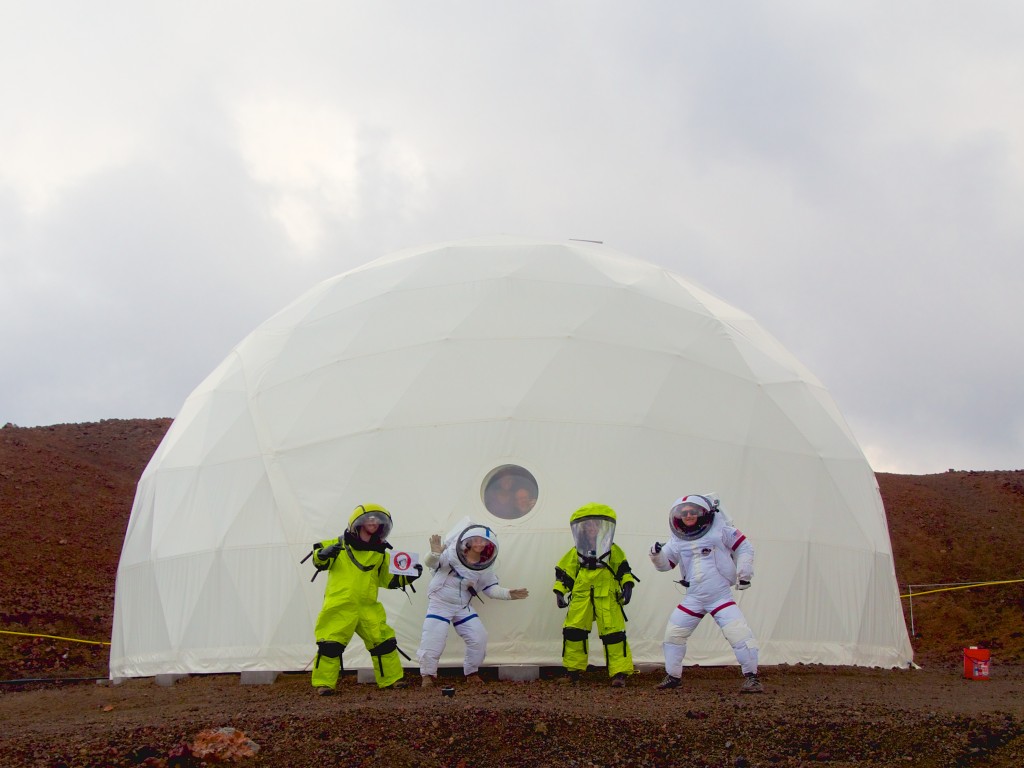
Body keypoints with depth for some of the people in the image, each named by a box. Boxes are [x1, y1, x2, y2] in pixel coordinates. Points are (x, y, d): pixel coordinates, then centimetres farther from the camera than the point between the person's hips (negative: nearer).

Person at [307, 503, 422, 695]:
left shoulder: (380, 553, 12)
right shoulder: (340, 545, -1)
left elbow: (389, 579, 17)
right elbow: (319, 560, 0)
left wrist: (408, 577, 4)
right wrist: (323, 554, -22)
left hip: (368, 607, 4)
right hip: (339, 607, -4)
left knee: (384, 641, 6)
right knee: (330, 643, -6)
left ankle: (391, 679, 19)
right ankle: (323, 683, 5)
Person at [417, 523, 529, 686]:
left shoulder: (485, 567, -3)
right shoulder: (452, 554, -18)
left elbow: (490, 588, 4)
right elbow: (431, 563, -21)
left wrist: (509, 594, -10)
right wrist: (435, 553, -43)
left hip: (463, 607, 5)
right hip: (440, 603, -5)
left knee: (479, 637, -1)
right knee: (433, 640, -13)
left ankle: (472, 673, 20)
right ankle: (427, 675, 10)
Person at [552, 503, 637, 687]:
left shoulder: (614, 551, 6)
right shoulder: (575, 554, 8)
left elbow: (623, 570, 10)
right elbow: (563, 573, 10)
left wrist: (627, 585, -3)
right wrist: (559, 592, 1)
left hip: (607, 598, -2)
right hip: (581, 598, 2)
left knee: (613, 634, -8)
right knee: (573, 632, 2)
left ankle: (620, 672, -3)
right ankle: (573, 671, 16)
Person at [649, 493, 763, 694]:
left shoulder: (719, 530, -7)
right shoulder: (677, 541, 4)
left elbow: (744, 548, 0)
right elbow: (665, 563, 12)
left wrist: (744, 575, -4)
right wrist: (656, 554, -10)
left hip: (721, 597, -4)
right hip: (693, 599, 4)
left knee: (739, 634, -17)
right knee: (673, 633, 7)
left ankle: (751, 677, -6)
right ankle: (673, 676, 24)